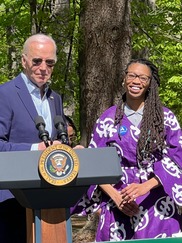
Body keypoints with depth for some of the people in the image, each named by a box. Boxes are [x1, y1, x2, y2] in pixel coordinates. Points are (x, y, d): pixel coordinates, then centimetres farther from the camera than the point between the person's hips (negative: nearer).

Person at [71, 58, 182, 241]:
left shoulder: (166, 117, 4)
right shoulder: (108, 119, 6)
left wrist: (146, 186, -16)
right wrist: (115, 196, -9)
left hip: (158, 208, 0)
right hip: (119, 206, 0)